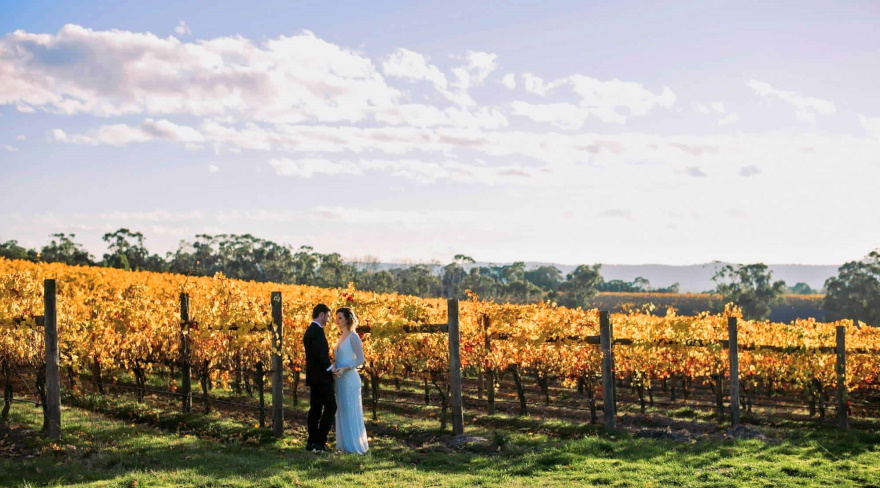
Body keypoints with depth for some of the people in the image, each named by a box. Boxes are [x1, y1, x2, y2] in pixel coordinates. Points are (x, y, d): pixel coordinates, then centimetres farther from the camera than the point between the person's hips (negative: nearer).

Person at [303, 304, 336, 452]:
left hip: (313, 376, 10)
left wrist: (328, 366, 14)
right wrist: (330, 367, -16)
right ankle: (319, 441, -10)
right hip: (321, 376, -10)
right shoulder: (317, 330, -14)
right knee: (330, 407, -7)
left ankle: (312, 442, 10)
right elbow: (319, 352, -25)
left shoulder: (309, 331, 17)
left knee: (315, 408, 10)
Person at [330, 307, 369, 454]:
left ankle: (355, 445, 1)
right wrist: (334, 367, 3)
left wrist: (344, 369, -22)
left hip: (350, 377, -8)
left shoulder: (353, 337, -9)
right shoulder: (341, 337, 15)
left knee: (351, 411, -4)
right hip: (340, 378, 8)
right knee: (342, 411, 9)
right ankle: (345, 444, 13)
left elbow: (360, 359, -14)